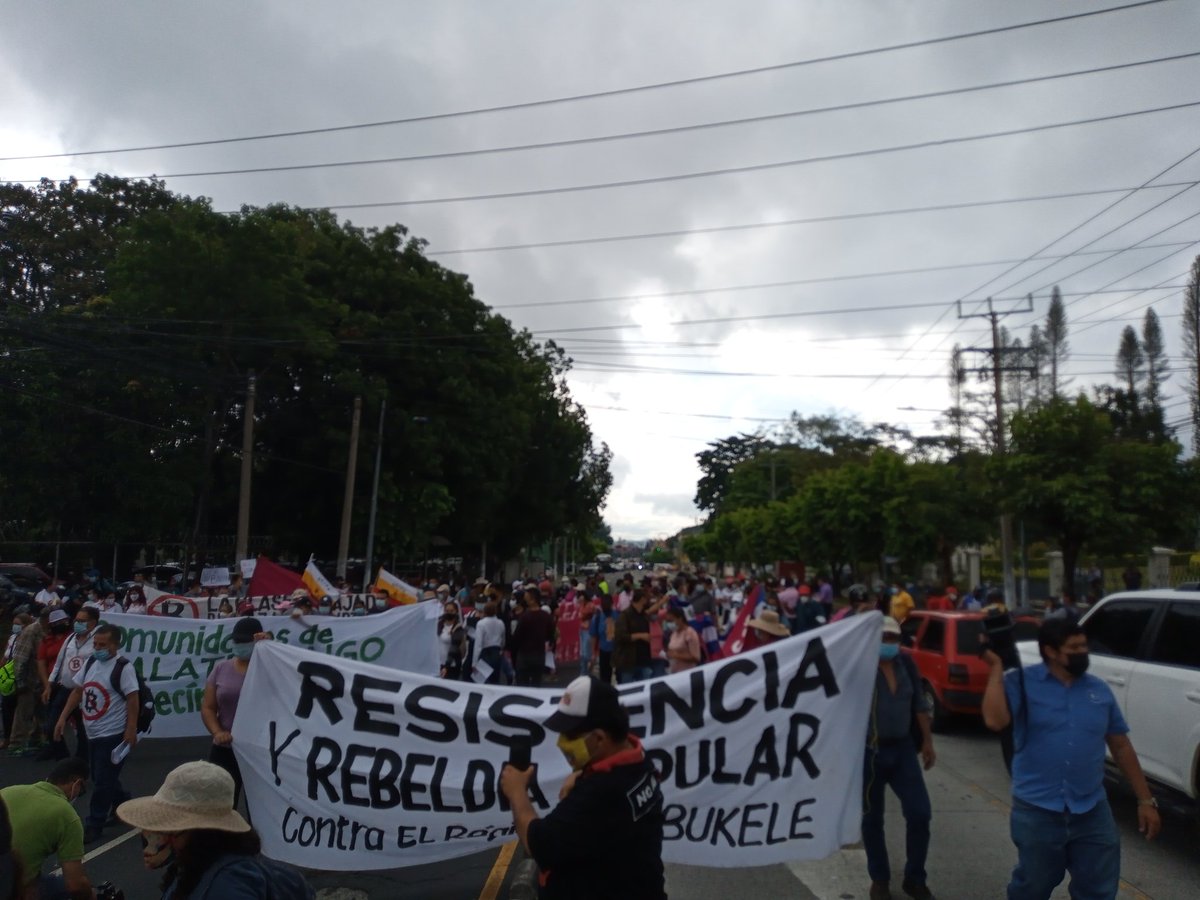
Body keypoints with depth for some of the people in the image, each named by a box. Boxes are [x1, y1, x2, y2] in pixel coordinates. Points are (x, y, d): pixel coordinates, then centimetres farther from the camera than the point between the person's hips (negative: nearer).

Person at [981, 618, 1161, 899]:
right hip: (1037, 811, -3)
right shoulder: (1023, 682, -9)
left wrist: (1146, 800, 10)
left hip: (1093, 812, 4)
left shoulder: (1100, 690, 6)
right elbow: (995, 720, -24)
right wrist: (996, 667, -20)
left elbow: (1121, 747, 12)